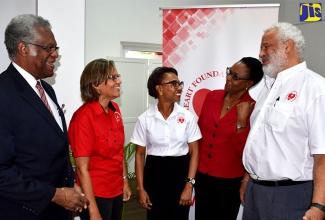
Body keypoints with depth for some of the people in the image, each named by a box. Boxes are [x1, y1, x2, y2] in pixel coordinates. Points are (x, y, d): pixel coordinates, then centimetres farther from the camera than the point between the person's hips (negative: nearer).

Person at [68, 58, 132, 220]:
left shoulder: (115, 109, 0)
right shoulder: (84, 117, -20)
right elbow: (82, 169, -20)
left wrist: (124, 181, 13)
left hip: (116, 190, 7)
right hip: (95, 194, -7)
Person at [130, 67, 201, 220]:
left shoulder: (187, 116, -5)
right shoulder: (145, 119, -6)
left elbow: (194, 152, -3)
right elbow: (140, 154, 0)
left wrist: (189, 184, -9)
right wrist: (140, 188, -2)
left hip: (181, 172, 1)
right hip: (154, 173, 0)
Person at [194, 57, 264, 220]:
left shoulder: (253, 109, -15)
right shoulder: (212, 96, -1)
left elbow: (243, 151, -17)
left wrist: (242, 120, -28)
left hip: (230, 179, -4)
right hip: (202, 173, 4)